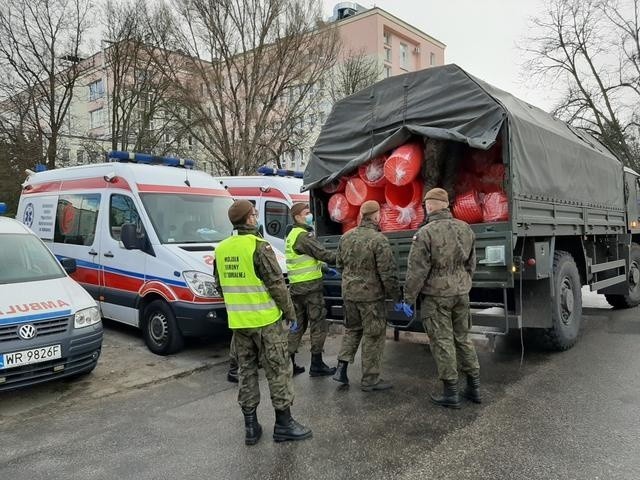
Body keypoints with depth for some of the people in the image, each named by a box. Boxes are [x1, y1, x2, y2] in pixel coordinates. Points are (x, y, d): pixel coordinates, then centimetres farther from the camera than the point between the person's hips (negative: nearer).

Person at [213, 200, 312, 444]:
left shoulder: (221, 249, 6)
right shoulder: (259, 246, -15)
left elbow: (220, 284, 14)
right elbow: (276, 284, -15)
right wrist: (290, 312, -3)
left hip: (238, 322, 7)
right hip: (266, 321, -6)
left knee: (246, 371, 15)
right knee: (278, 371, 5)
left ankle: (250, 426, 22)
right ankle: (283, 424, 14)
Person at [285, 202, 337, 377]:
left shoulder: (292, 235, 17)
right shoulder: (304, 236, -15)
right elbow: (322, 254, -18)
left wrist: (325, 267, 19)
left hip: (296, 286, 9)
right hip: (310, 286, -9)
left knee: (297, 325, 14)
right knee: (319, 325, 1)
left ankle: (289, 363, 15)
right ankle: (317, 365, 7)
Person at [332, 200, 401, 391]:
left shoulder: (346, 237, 2)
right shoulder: (379, 240, -18)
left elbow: (339, 264, 12)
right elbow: (388, 273, -18)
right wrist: (397, 298, -8)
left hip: (349, 292, 6)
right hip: (371, 295, -6)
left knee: (352, 329, 23)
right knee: (374, 335, 7)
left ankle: (342, 368, 17)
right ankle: (370, 379, 16)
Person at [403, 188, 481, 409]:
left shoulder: (425, 233, -17)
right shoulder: (466, 229, 3)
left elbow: (417, 270, -16)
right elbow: (471, 264, 12)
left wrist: (409, 297, -6)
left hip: (436, 296, -6)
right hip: (461, 293, 6)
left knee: (442, 342, 3)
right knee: (463, 338, 17)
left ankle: (451, 393, 11)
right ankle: (474, 387, 24)